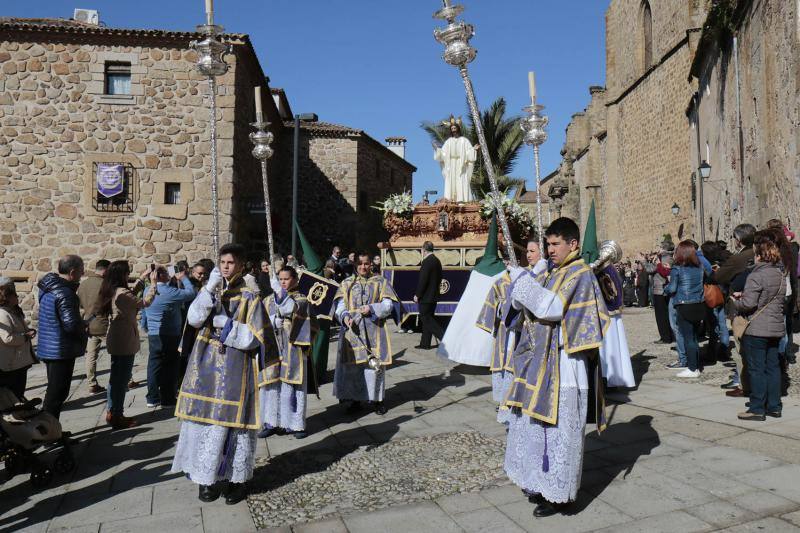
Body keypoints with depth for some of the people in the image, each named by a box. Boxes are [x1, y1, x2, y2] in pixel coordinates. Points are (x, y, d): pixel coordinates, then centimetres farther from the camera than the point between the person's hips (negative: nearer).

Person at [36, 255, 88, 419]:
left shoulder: (48, 287, 9)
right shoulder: (64, 293, -22)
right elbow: (71, 324, -27)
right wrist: (84, 325, -6)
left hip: (49, 349, 10)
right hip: (61, 351, -10)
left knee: (54, 392, 20)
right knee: (57, 394, 0)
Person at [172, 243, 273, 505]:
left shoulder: (249, 297, -3)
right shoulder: (209, 292, 9)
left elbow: (254, 338, -7)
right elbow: (193, 319, -9)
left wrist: (226, 324, -15)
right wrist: (210, 289, -17)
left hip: (235, 370, -4)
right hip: (206, 368, 4)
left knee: (232, 423, 1)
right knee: (205, 421, 8)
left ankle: (235, 479, 15)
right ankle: (208, 477, 22)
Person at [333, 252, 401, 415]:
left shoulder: (380, 282, 8)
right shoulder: (346, 283, 12)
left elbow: (389, 305, 0)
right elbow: (339, 305, 3)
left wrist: (372, 308, -17)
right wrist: (345, 316, -18)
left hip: (374, 331, -1)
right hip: (352, 329, 1)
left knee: (375, 366, -2)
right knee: (351, 365, 1)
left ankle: (377, 399, 12)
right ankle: (355, 399, 15)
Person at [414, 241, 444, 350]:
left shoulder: (427, 261, -18)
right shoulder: (437, 261, 10)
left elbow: (422, 280, -21)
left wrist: (417, 295, -14)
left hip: (426, 296, -9)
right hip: (434, 295, 9)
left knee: (427, 319, -3)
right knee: (428, 319, 13)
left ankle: (444, 337, -10)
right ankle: (425, 343, 19)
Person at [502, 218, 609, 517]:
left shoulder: (580, 275, -11)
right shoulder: (550, 274, 14)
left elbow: (552, 307, -22)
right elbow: (523, 304, 13)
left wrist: (521, 280, -17)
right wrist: (519, 286, -6)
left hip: (563, 366, -8)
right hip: (541, 363, 8)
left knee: (559, 428, 1)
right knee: (539, 425, 15)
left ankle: (560, 494, 15)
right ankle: (544, 482, 31)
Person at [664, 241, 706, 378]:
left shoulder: (677, 269, -11)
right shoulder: (699, 267, 3)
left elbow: (672, 288, -14)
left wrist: (665, 288, 7)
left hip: (684, 307, -6)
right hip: (699, 306, 6)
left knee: (688, 338, 1)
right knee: (695, 337, 17)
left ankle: (692, 369, 4)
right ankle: (697, 365, 24)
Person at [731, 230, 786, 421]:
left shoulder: (756, 276, -19)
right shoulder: (781, 273, 7)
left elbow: (748, 303, -22)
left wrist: (736, 301, -1)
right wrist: (744, 295, 10)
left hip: (756, 329, -8)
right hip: (776, 328, 8)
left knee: (756, 369, 0)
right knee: (773, 367, 14)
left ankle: (757, 408, 5)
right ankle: (774, 406, 22)